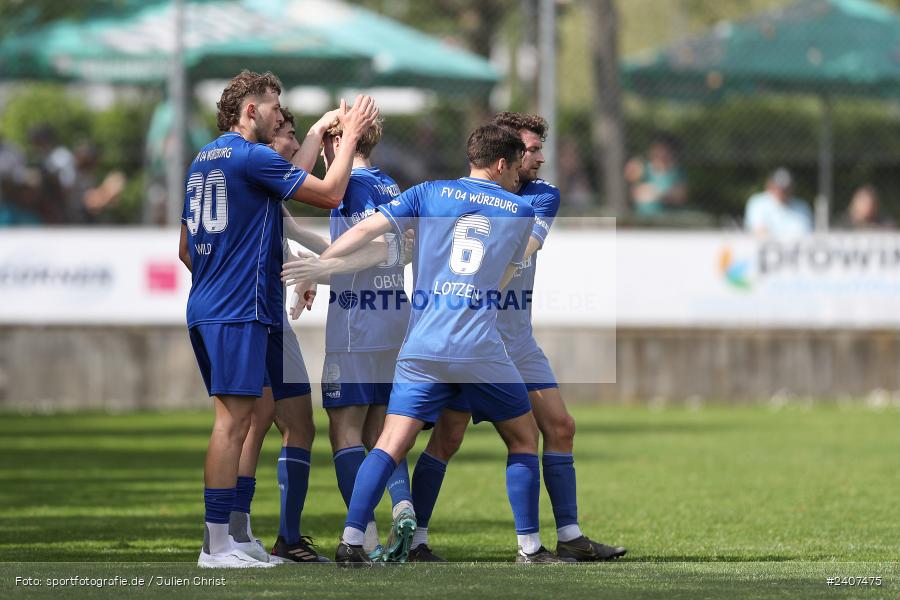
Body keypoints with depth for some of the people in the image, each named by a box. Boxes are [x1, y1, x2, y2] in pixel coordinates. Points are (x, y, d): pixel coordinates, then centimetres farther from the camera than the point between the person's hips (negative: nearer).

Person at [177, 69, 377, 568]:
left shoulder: (204, 160, 18)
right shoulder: (251, 157, -10)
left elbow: (186, 250, 24)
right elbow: (329, 193, -10)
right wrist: (350, 136, 1)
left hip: (206, 309, 10)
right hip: (240, 310, -10)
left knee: (233, 419, 12)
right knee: (235, 419, -10)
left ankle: (225, 536, 12)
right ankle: (217, 544, -13)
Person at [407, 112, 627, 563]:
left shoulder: (544, 196, 4)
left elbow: (524, 245, -13)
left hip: (518, 335, 6)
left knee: (560, 427, 4)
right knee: (448, 436, -10)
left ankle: (569, 537, 11)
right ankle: (413, 538, -4)